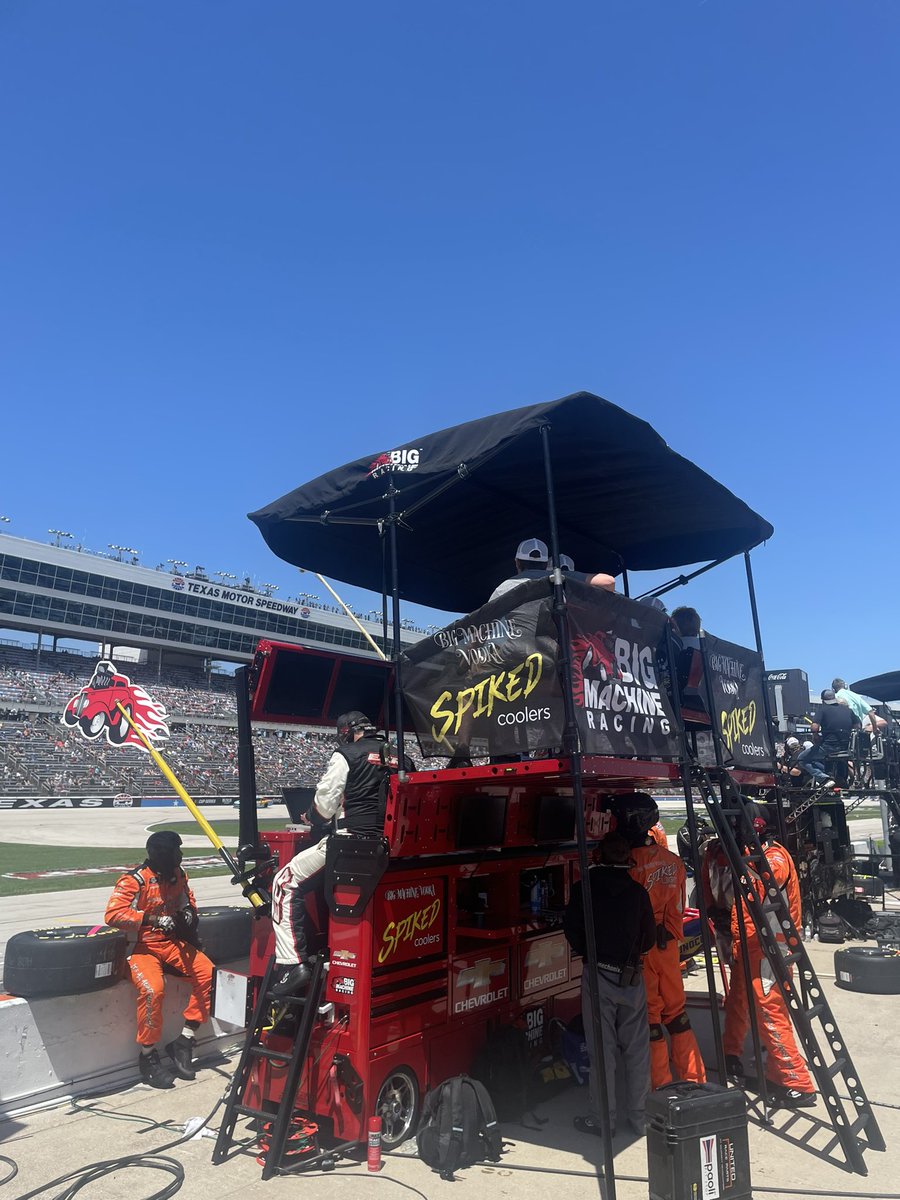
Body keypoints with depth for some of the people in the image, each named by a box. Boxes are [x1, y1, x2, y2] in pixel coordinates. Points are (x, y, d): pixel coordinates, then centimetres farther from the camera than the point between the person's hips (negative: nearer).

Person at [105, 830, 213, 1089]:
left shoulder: (178, 875, 3)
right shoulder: (134, 881, -16)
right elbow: (112, 914, -25)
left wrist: (189, 911, -3)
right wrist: (152, 919, -31)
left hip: (172, 942, 6)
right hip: (141, 947, -6)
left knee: (207, 972, -13)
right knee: (153, 988, -32)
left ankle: (184, 1041, -1)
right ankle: (148, 1056, -11)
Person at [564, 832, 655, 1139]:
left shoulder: (585, 888, -5)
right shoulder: (638, 892, -1)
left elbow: (571, 928, -3)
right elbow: (649, 938, 4)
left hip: (597, 975, -2)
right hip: (632, 977, 2)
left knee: (602, 1049, 6)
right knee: (637, 1047, 13)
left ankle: (602, 1119, 12)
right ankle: (639, 1116, 22)